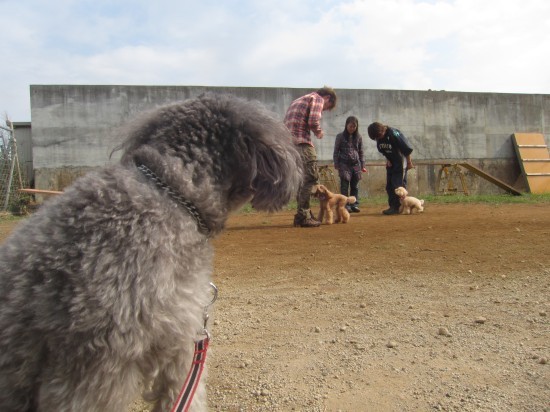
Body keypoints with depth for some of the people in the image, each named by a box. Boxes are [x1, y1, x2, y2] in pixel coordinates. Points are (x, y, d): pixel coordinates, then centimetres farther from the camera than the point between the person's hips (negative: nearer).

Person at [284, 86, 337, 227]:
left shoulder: (299, 100, 30)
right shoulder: (318, 99, 3)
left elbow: (287, 122, 24)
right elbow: (313, 121, -14)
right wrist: (319, 133, 5)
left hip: (289, 143, 9)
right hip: (301, 143, -9)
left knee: (302, 178, 15)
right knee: (311, 177, -6)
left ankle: (302, 215, 19)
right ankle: (304, 216, -7)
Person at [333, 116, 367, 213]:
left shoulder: (359, 137, 8)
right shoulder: (340, 136, 0)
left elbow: (361, 152, 13)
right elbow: (336, 151, 2)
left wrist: (362, 166, 10)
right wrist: (336, 165, -3)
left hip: (356, 164, 3)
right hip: (344, 164, -3)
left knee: (355, 186, 5)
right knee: (345, 186, -6)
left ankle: (355, 205, 9)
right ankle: (345, 205, -5)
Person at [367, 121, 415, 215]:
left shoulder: (393, 134, -25)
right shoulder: (379, 138, -4)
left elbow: (407, 149, -19)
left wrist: (409, 162, -12)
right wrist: (387, 160, 1)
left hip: (400, 163, -7)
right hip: (390, 163, 8)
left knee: (399, 185, -8)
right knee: (389, 186, 6)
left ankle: (396, 207, -6)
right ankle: (392, 206, 12)